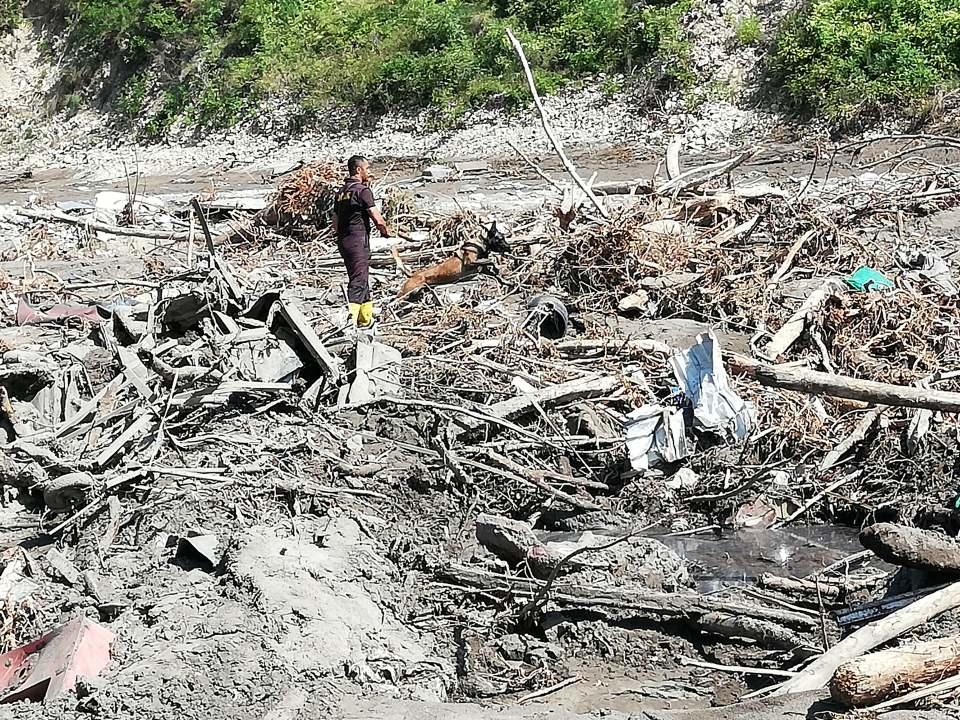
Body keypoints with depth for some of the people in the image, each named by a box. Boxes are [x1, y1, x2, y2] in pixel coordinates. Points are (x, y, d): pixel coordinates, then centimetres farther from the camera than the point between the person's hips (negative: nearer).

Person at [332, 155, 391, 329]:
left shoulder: (341, 192, 15)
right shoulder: (363, 190, -11)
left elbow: (335, 224, 19)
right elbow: (377, 219, -13)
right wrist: (386, 231, 5)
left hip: (343, 241, 9)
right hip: (358, 241, -9)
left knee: (362, 279, 19)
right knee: (358, 282, -9)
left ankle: (366, 319, 27)